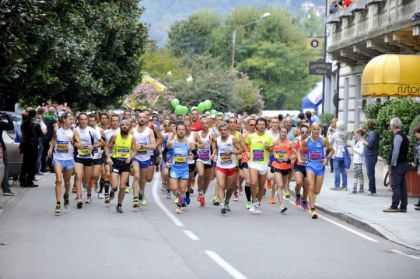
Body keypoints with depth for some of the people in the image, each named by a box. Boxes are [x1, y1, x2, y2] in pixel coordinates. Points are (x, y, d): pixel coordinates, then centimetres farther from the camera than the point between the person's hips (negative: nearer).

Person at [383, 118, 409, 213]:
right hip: (404, 163, 10)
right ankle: (403, 207, 12)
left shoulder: (397, 136, -15)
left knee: (395, 185, -8)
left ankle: (394, 206, -8)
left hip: (398, 165, -10)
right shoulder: (403, 135, 16)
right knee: (402, 185, 10)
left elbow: (395, 152, -20)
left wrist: (392, 164, -16)